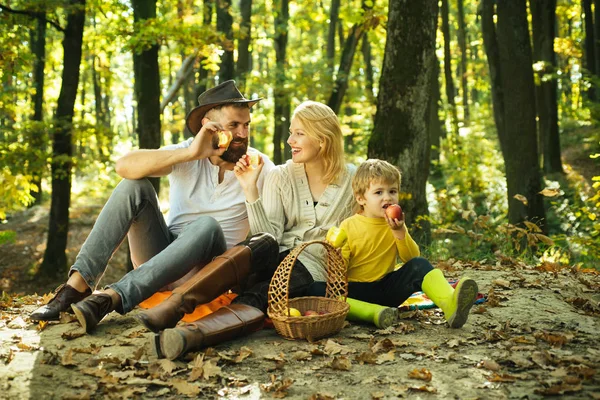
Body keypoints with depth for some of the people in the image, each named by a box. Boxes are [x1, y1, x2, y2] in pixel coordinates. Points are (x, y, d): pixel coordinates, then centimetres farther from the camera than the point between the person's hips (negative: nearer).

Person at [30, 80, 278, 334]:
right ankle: (77, 285, -28)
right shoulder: (187, 156, -3)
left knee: (207, 226, -34)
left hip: (204, 270, -1)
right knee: (134, 186, -19)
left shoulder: (258, 165, -2)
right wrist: (190, 153, -28)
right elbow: (124, 166, -21)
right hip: (160, 252, 2)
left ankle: (112, 297, -42)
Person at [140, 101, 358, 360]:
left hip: (311, 268, -2)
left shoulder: (352, 179, 7)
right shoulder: (281, 176, 9)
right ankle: (177, 304, -51)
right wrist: (250, 190, -12)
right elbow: (268, 237, -3)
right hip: (276, 258, 2)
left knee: (256, 298, -34)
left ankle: (190, 335, -61)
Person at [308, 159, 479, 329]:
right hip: (356, 291, -2)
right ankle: (374, 312, -45)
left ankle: (450, 304, -43)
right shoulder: (349, 226, -4)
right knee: (315, 289, -30)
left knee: (419, 265, -21)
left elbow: (412, 258, -1)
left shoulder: (395, 225, 7)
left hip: (387, 288, 3)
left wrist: (400, 232, -15)